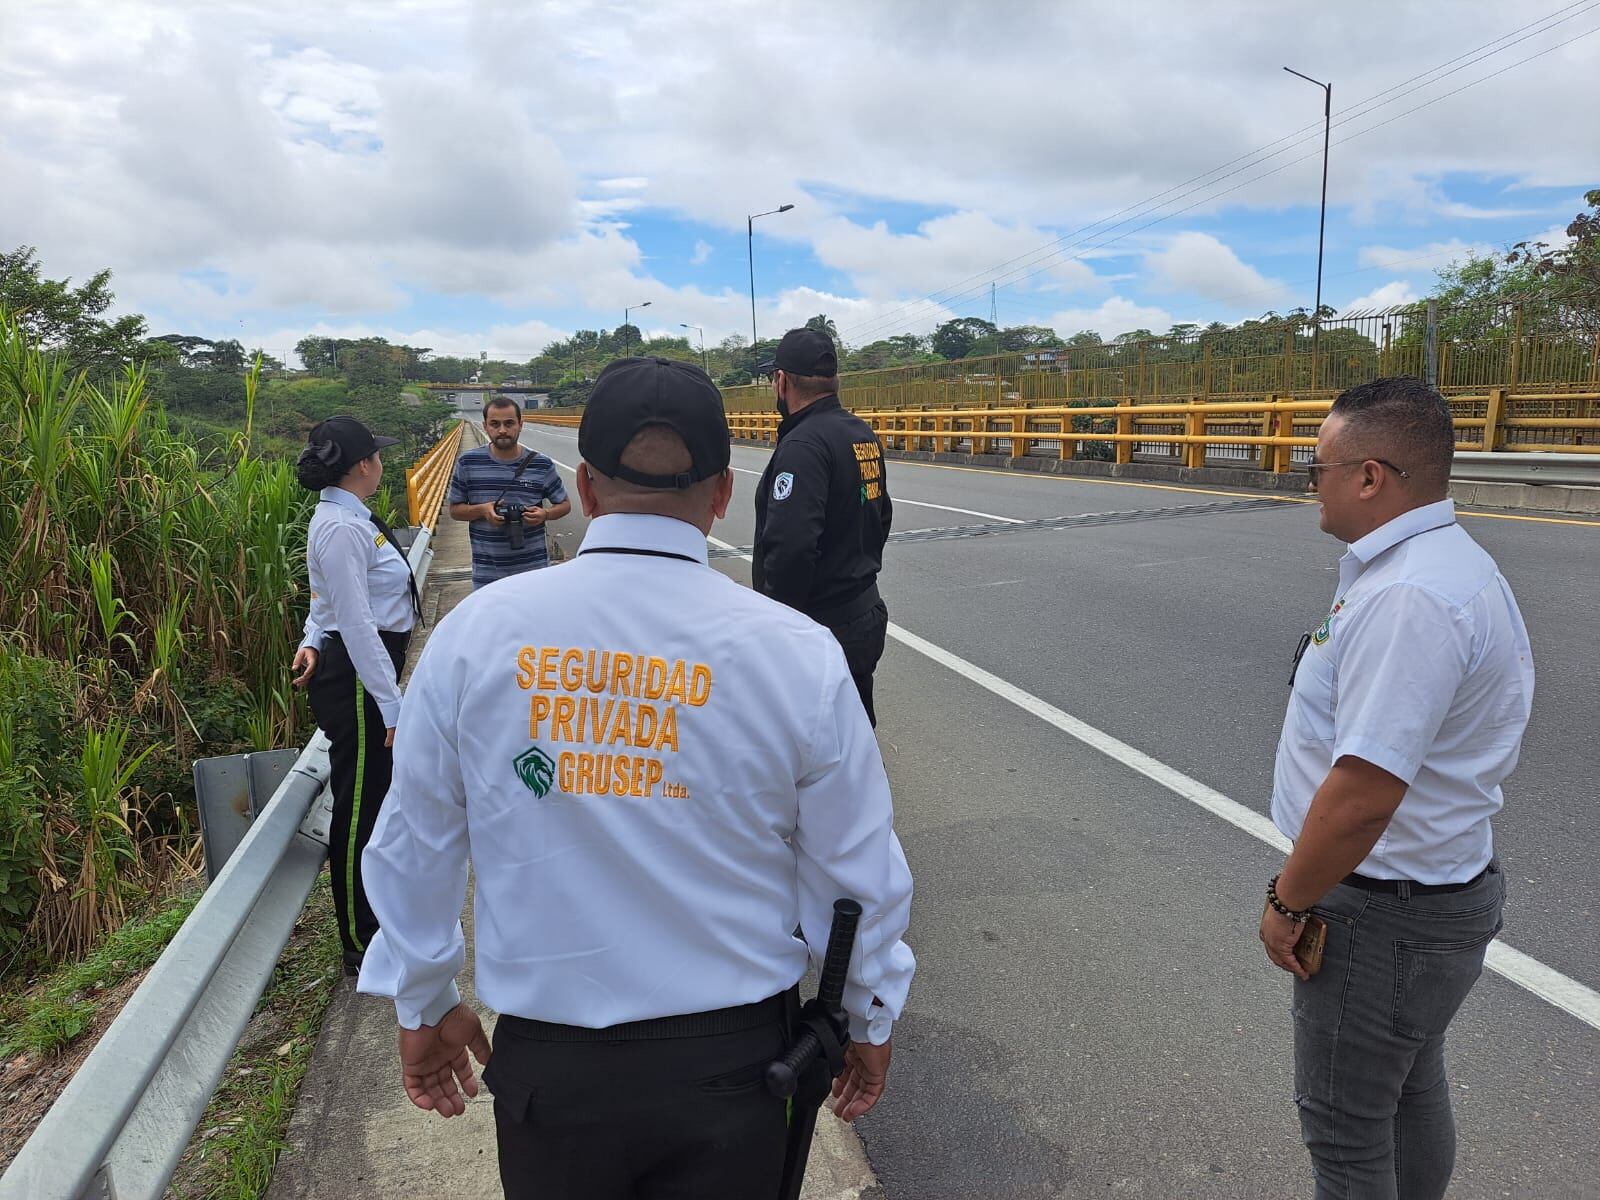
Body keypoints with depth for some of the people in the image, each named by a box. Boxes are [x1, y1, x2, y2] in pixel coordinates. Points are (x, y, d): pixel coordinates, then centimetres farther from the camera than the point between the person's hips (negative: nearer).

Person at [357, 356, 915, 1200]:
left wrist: (422, 1005, 16)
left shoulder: (475, 632, -12)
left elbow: (414, 846, -1)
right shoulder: (798, 653, -15)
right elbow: (858, 870, -5)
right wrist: (872, 1018, 13)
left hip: (545, 1065, 1)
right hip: (728, 1058, 0)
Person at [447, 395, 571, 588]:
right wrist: (482, 510, -15)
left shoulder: (541, 465, -3)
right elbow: (455, 509, 6)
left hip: (533, 569, 0)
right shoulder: (467, 463, -1)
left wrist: (545, 514, -15)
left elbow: (565, 505, 8)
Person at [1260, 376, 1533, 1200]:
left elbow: (1362, 795, -32)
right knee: (1410, 1091, 27)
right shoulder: (1449, 562, 6)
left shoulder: (1406, 599, -29)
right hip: (1435, 887, 10)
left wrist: (1287, 902, -16)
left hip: (1384, 915, -10)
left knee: (1345, 1126, 9)